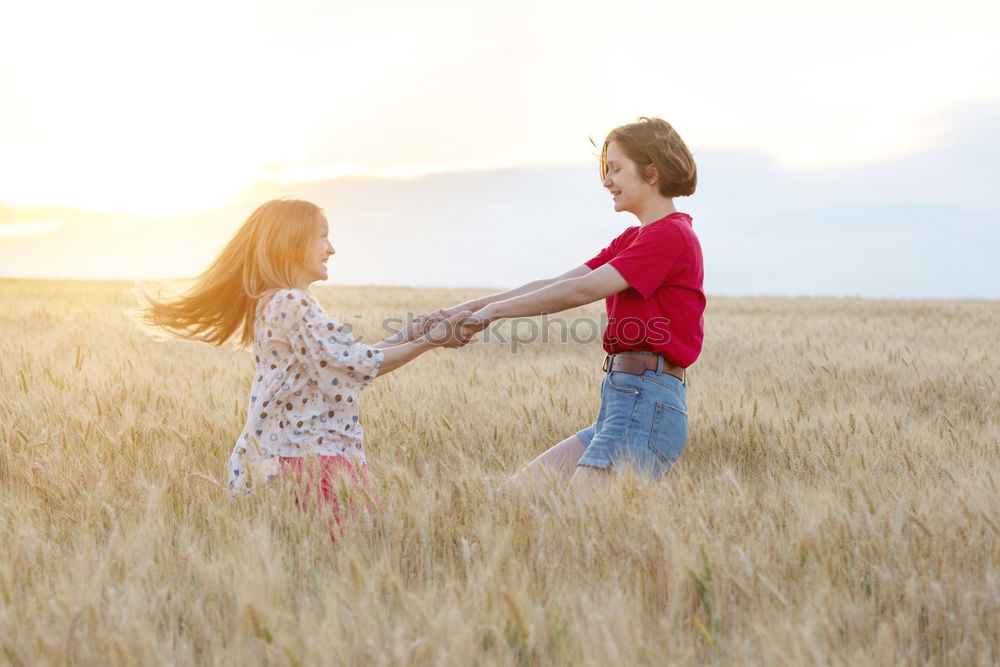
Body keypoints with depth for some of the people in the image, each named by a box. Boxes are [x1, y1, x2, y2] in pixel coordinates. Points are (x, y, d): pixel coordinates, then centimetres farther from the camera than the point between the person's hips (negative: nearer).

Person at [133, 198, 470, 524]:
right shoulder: (292, 303, -13)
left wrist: (409, 335, 18)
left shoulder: (272, 303, 19)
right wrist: (429, 341, -8)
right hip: (310, 456, -10)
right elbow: (355, 367, -15)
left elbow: (345, 359, 20)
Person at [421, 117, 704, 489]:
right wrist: (470, 307, 5)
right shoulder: (632, 240, 22)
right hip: (622, 405, 10)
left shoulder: (671, 235, -9)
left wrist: (493, 310, -10)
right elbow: (557, 284, 14)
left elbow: (582, 290, -16)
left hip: (646, 406, -10)